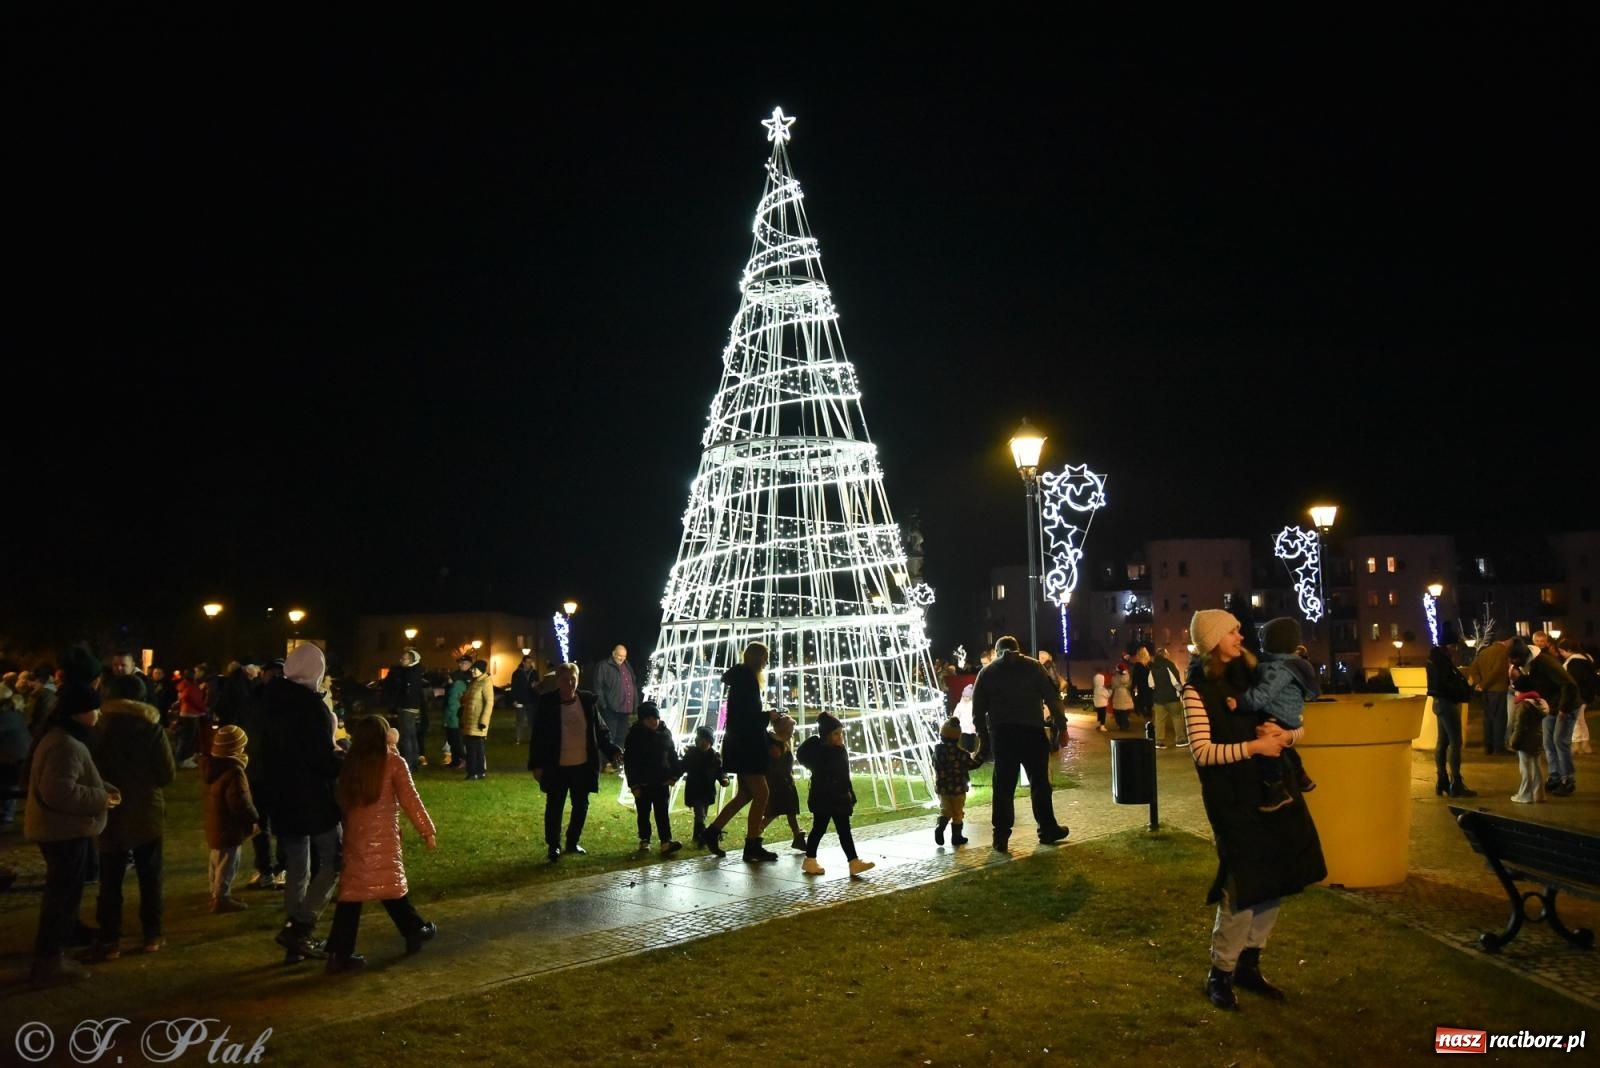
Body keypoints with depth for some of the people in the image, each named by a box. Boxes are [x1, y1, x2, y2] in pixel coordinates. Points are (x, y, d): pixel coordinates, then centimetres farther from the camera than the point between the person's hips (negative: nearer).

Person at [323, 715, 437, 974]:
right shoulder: (394, 762, -5)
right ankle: (415, 929, 28)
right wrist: (428, 831, 0)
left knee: (351, 891, 4)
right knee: (393, 885, 11)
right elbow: (410, 800, -6)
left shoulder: (350, 764, 7)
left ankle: (340, 953, 1)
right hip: (383, 836, -4)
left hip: (355, 836, 4)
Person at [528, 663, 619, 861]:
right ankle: (553, 846, 21)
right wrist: (536, 765, -9)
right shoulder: (547, 704, -9)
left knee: (581, 806, 13)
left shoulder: (588, 701, -2)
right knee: (555, 807, 6)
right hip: (556, 767, -3)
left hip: (583, 765, 3)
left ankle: (573, 842, 31)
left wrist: (611, 750, -10)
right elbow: (538, 737, -6)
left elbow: (600, 730, 5)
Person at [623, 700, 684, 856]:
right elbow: (629, 762, -8)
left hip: (662, 782, 2)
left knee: (662, 813, 0)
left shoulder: (665, 733, 3)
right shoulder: (635, 735, -8)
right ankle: (644, 841, 22)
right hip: (642, 783, -2)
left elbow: (672, 755, 10)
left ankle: (666, 842, -6)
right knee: (643, 813, 10)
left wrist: (673, 775, 1)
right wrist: (634, 784, -11)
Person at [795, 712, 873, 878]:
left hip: (840, 799, 7)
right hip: (823, 799, -7)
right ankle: (809, 860, 19)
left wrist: (850, 795, 13)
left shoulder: (840, 750, 7)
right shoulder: (819, 752, -16)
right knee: (819, 829, 5)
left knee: (844, 831, 6)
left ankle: (854, 862, 4)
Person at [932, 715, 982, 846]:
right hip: (958, 788, -3)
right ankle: (956, 836, 12)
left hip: (942, 788, 3)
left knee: (945, 810, 14)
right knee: (958, 813, 8)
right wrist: (979, 758, 9)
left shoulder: (937, 751, -2)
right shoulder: (960, 753, -14)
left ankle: (940, 827, -9)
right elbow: (971, 764, -6)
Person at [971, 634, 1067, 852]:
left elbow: (978, 710, 7)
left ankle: (1001, 837, 4)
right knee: (1039, 782, 10)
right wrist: (1061, 726, 2)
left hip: (1001, 734, 1)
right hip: (1031, 732, -1)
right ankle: (1047, 830, 18)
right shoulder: (1033, 667, 4)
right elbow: (1052, 698, -3)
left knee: (1003, 786, 5)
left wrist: (984, 739, 13)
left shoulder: (987, 672, 9)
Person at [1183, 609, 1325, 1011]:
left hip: (1272, 791, 7)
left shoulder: (1252, 675, 10)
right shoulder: (1198, 689, -9)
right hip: (1233, 799, -6)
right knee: (1242, 888, -6)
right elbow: (1201, 751, -15)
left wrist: (1283, 734, -8)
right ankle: (1220, 974, 12)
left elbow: (1297, 726, 14)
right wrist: (1252, 746, -22)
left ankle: (1248, 964, 27)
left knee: (1274, 883, 10)